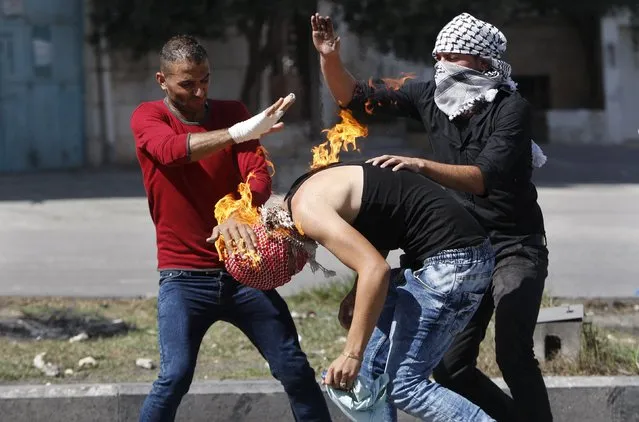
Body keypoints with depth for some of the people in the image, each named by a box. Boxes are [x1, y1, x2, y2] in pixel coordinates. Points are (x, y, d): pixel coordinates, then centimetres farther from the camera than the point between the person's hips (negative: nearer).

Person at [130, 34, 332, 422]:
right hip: (184, 277, -3)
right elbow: (172, 150, -25)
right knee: (175, 376, -18)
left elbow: (259, 174, -10)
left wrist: (238, 215, -33)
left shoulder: (231, 113, 5)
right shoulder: (148, 118, -2)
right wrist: (240, 133, -39)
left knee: (295, 369, 2)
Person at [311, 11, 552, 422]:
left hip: (517, 248, -6)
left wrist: (421, 165, -41)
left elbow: (485, 178, -30)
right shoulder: (429, 97, -1)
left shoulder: (511, 108, -17)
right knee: (450, 365, 2)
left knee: (512, 353, -22)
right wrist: (330, 57, -12)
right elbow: (354, 96, 6)